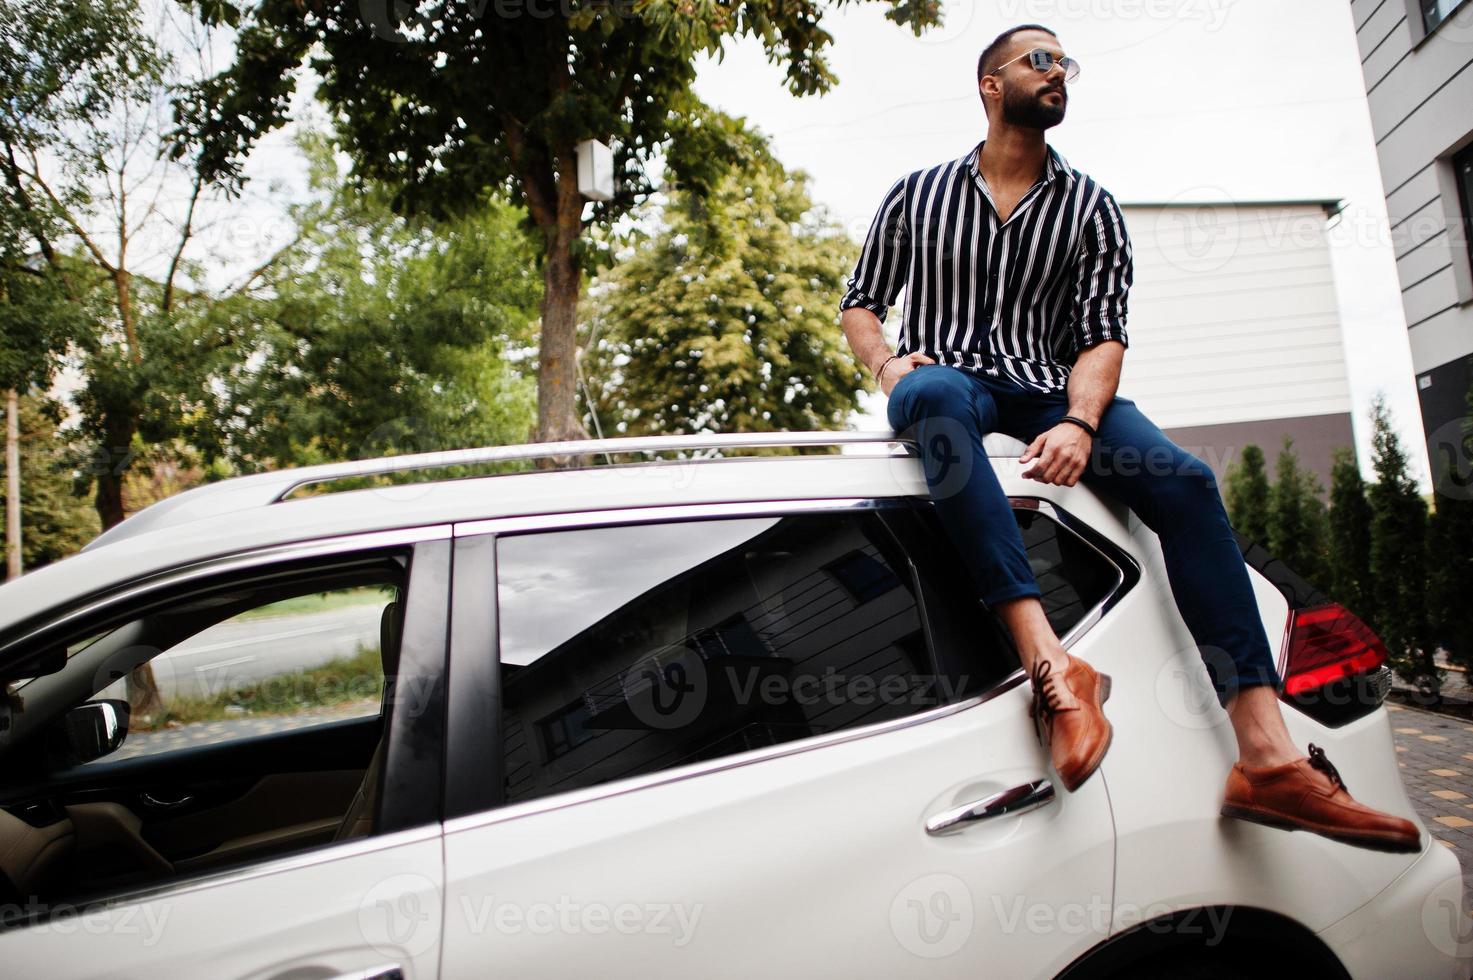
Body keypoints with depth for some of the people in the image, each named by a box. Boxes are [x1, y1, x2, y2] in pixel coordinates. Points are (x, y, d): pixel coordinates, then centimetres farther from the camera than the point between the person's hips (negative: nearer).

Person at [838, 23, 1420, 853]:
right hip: (947, 384, -2)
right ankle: (1051, 662, -50)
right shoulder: (916, 195, 13)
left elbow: (1103, 334, 2)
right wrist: (887, 361, -10)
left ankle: (1269, 759, -29)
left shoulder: (1091, 207, 13)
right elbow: (860, 303, 14)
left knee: (1184, 480, -25)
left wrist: (1079, 423, -19)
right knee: (936, 390, -40)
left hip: (1047, 390, 2)